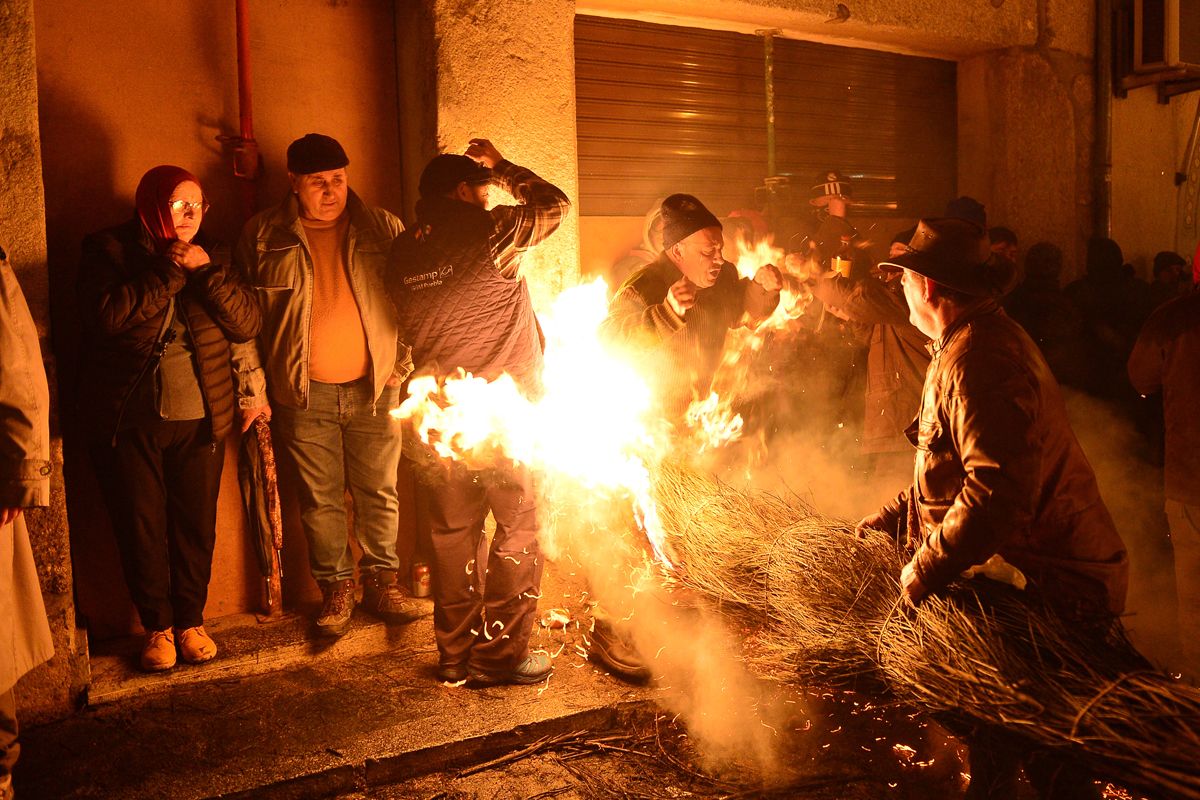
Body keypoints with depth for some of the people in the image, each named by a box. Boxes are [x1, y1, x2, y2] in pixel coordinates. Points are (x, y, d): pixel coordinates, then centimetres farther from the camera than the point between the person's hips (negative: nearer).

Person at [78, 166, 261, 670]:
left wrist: (207, 271, -13)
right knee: (140, 527, 6)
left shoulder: (211, 255, 9)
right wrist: (168, 272, -16)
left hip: (200, 419, 2)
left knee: (196, 525, 7)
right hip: (129, 420, -2)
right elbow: (106, 316, -17)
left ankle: (191, 620, 24)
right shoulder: (108, 250, 0)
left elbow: (247, 324, -2)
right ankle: (157, 626, 23)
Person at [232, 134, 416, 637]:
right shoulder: (262, 237, 1)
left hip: (374, 389, 1)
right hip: (303, 396, -1)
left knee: (379, 492, 8)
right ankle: (336, 591, 23)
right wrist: (252, 389, -1)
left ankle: (382, 582, 24)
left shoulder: (383, 229, 3)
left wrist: (404, 365, 2)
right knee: (320, 500, 7)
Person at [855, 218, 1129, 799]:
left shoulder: (978, 358, -22)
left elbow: (997, 489, -32)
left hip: (1055, 584, -10)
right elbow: (956, 466, 22)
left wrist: (924, 569, -22)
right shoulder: (980, 340, 14)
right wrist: (890, 520, 17)